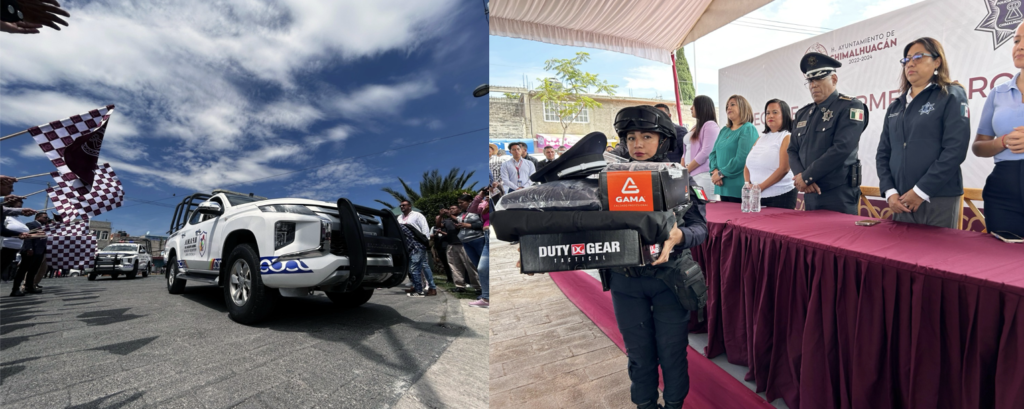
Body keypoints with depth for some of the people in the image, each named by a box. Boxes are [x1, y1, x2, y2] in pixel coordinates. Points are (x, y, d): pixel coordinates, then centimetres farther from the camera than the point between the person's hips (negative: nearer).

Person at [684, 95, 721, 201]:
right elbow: (687, 152, 20)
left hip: (704, 176, -8)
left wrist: (686, 170, -9)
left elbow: (705, 153, -12)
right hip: (692, 176, 8)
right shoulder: (697, 127, 23)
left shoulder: (710, 125, -3)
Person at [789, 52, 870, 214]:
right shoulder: (803, 113, 14)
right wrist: (800, 178, -9)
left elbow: (841, 149, -16)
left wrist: (806, 177, -15)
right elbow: (793, 151, 9)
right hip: (810, 194, 5)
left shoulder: (850, 107, -3)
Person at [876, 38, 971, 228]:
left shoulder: (951, 96, 1)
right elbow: (883, 153, 8)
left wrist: (921, 191, -16)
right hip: (901, 201, 4)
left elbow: (955, 149, -10)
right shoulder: (895, 107, 14)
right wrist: (889, 192, -5)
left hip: (938, 200, -4)